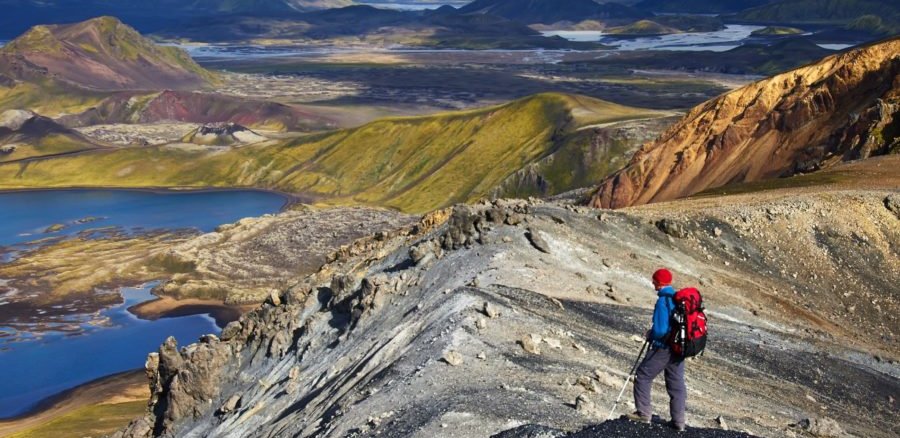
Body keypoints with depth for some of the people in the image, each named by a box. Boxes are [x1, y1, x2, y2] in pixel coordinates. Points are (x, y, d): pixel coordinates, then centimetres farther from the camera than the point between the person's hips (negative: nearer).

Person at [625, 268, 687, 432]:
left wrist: (650, 335, -3)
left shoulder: (663, 301, -19)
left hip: (663, 347, -8)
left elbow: (660, 329, -25)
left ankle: (644, 413, 7)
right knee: (676, 384, 12)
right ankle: (678, 421, 14)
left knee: (643, 377, 7)